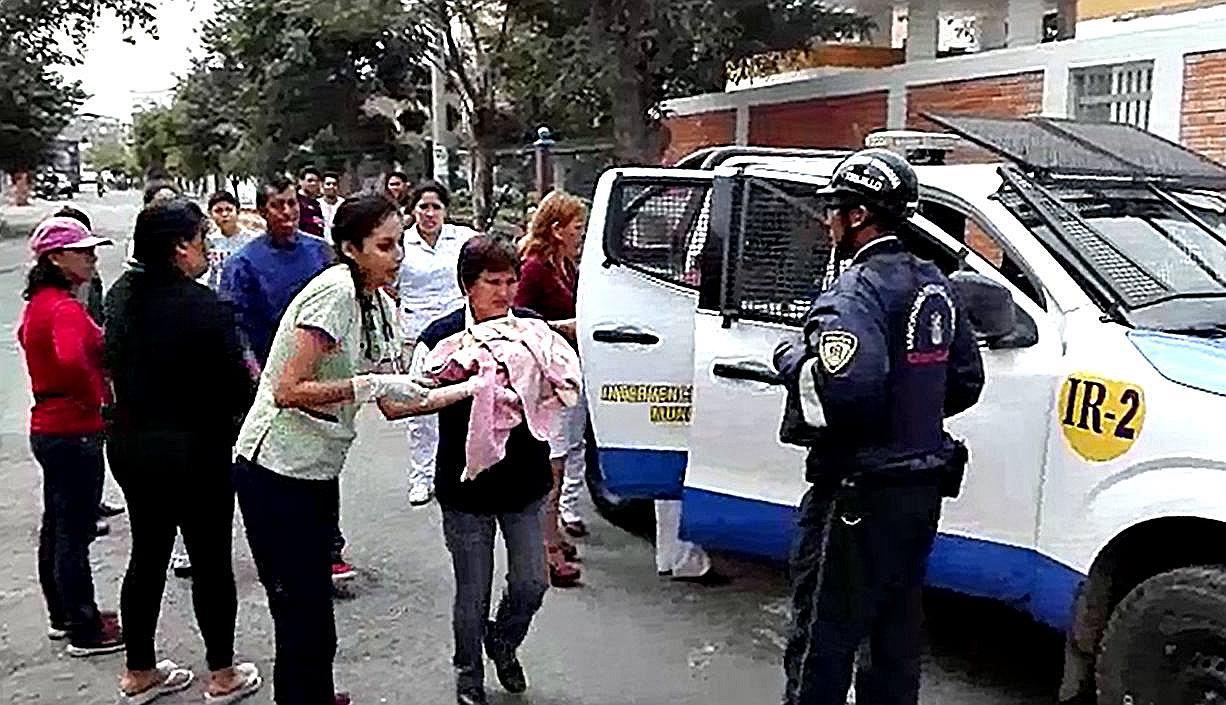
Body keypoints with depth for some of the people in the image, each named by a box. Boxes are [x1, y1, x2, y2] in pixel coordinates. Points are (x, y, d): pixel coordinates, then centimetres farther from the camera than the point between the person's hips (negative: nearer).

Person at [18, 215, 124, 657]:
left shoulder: (38, 302, 10)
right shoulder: (65, 308, -21)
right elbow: (71, 359, -40)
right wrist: (98, 399, -24)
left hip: (48, 428, 10)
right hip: (75, 433, -10)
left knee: (57, 526, 19)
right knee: (75, 533, 0)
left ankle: (63, 616, 34)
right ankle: (85, 632, 11)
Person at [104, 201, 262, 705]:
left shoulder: (121, 295, 2)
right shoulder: (201, 305, -21)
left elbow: (116, 363, 11)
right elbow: (235, 384, -17)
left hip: (129, 444, 7)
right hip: (194, 449, -7)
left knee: (147, 554, 18)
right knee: (211, 559, 6)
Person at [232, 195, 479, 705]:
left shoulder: (380, 304, 7)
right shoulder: (334, 291, -19)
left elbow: (394, 404, 5)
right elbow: (287, 391, -23)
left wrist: (475, 387, 0)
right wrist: (368, 384, -25)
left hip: (318, 471, 9)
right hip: (276, 472, -8)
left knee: (313, 604, 18)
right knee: (302, 617, -1)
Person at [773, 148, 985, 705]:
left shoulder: (857, 292, -18)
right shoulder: (934, 285, 11)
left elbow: (846, 389, -34)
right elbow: (967, 380, 18)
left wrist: (793, 359, -16)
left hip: (860, 493, -9)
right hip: (923, 486, 9)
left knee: (824, 633, 1)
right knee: (896, 625, 21)